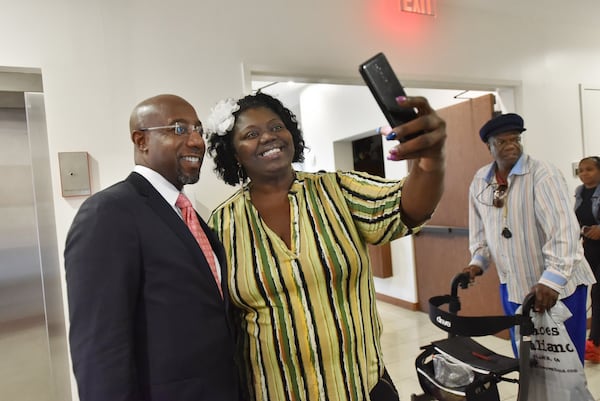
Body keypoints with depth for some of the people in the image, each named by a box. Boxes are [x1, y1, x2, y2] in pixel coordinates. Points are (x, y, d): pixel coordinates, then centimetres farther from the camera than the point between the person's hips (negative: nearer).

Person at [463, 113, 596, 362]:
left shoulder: (543, 174, -15)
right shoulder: (480, 182, 1)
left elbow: (563, 229, -25)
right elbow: (480, 228, 11)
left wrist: (552, 280, -33)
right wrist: (478, 261, -2)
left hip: (558, 286, -5)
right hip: (512, 286, 5)